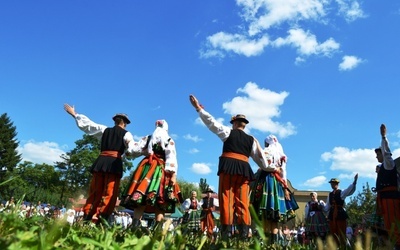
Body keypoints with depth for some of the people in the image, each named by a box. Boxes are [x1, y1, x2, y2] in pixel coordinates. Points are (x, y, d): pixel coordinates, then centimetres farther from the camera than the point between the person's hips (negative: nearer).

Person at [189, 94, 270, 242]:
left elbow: (212, 122, 6)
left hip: (228, 166, -3)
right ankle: (244, 231, -3)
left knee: (227, 198, -4)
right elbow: (259, 158, 18)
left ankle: (226, 229, -9)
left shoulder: (228, 132, 9)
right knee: (242, 201, 3)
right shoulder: (252, 140, 18)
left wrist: (198, 108, 10)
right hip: (244, 169, 3)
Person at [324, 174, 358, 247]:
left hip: (341, 214, -5)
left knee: (342, 233, -1)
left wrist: (354, 182, -37)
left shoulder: (342, 192, -1)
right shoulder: (330, 194, 15)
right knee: (333, 233, 8)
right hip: (332, 215, 5)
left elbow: (349, 190, -22)